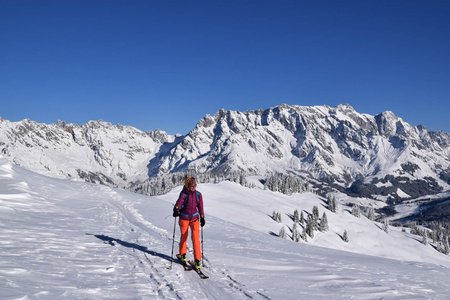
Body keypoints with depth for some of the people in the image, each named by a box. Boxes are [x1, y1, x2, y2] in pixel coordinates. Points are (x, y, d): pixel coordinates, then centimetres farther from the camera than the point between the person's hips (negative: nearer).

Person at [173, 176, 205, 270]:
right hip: (184, 218, -1)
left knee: (195, 238, -10)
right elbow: (179, 202, -25)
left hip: (194, 218, 1)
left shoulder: (198, 194, -1)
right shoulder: (184, 193, -10)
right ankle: (182, 254, 37)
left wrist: (202, 218, 9)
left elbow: (200, 206, 7)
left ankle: (197, 260, -7)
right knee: (184, 236, 15)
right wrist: (176, 209, -44)